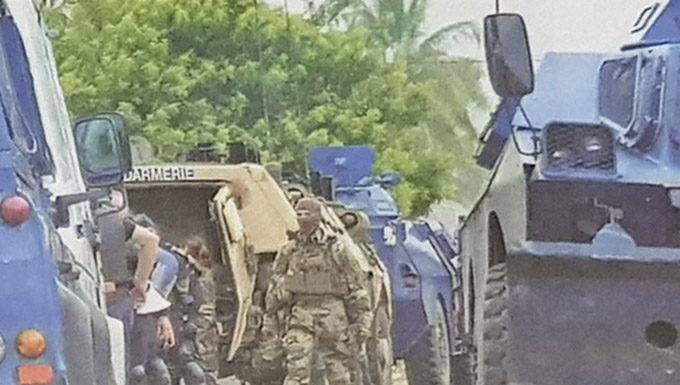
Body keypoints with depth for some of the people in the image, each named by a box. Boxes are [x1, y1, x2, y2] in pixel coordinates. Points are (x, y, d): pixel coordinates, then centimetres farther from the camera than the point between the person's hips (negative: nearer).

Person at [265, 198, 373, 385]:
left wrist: (362, 321, 1)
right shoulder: (289, 251, 10)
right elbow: (275, 287, 17)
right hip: (301, 315, 1)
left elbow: (355, 287, 4)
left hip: (332, 315, -1)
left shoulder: (334, 249, 3)